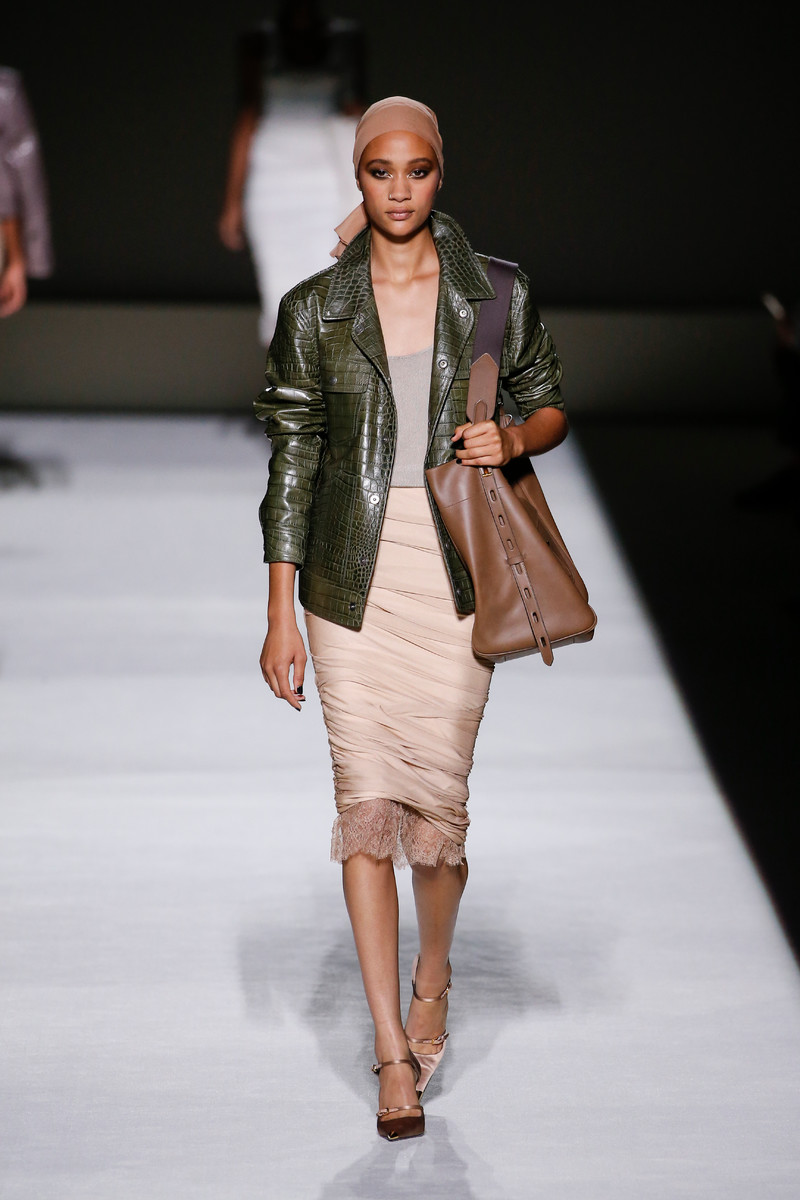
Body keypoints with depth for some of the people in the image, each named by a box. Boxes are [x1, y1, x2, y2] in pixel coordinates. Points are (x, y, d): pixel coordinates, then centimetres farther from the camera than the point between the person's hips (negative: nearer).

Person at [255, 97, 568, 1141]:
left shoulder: (496, 296, 3)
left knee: (436, 800, -1)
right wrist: (280, 614, 1)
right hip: (354, 577, 0)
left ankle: (432, 976, 31)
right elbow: (291, 461, 4)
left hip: (457, 574, 0)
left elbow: (551, 406, 15)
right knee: (366, 798, -4)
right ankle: (394, 1054, 5)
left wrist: (511, 440, -10)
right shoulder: (313, 310, 3)